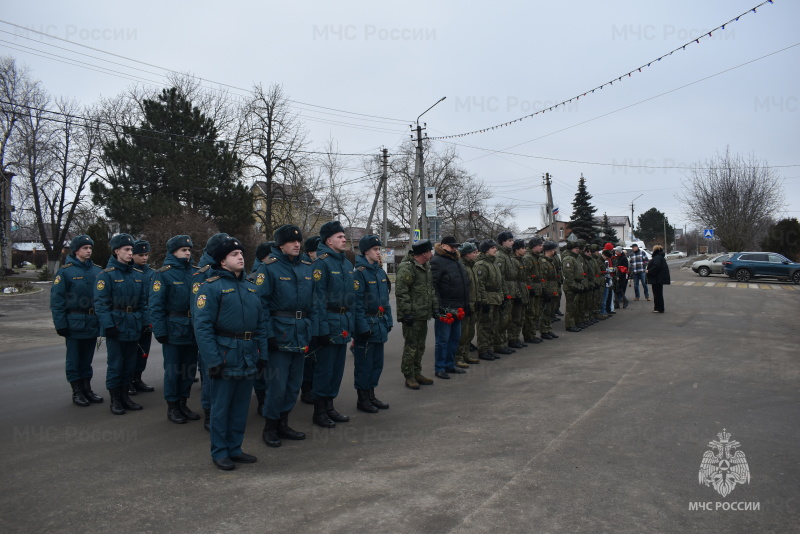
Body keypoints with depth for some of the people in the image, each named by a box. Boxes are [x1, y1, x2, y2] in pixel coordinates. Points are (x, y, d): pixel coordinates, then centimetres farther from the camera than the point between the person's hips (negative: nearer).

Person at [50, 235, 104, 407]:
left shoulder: (97, 270, 6)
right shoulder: (65, 271, -7)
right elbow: (56, 299, -9)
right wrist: (60, 324, -12)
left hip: (93, 322, 4)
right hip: (75, 323, -4)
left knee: (87, 358, 14)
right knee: (74, 359, 7)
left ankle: (87, 389, 24)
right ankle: (77, 392, 17)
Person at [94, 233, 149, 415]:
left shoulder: (139, 275, 9)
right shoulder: (106, 275, -7)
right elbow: (100, 303, -11)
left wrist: (145, 322, 5)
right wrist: (108, 325, -18)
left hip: (134, 326, 5)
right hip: (116, 326, -5)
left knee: (130, 363, 12)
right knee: (115, 364, 1)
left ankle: (125, 396, 25)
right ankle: (115, 399, 14)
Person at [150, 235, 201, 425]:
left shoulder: (195, 272, 6)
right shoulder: (163, 273, -7)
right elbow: (155, 305, -11)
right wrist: (160, 331, -15)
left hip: (193, 329, 5)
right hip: (174, 329, -5)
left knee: (190, 368, 12)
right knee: (173, 369, 5)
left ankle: (183, 403, 27)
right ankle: (172, 407, 19)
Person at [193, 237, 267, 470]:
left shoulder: (250, 286, 11)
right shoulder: (211, 286, -10)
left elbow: (261, 322, 13)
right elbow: (202, 327, -16)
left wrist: (263, 353, 6)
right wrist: (213, 361, -20)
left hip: (248, 358, 6)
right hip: (225, 358, -6)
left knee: (241, 406, 15)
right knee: (221, 407, 6)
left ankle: (235, 448, 29)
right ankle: (220, 452, 21)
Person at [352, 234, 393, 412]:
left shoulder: (380, 271, 11)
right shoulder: (359, 272, -14)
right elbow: (357, 302, -18)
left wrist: (388, 321, 11)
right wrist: (363, 327, -20)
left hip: (380, 325, 8)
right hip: (366, 325, -8)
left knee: (377, 363, 15)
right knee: (364, 364, 3)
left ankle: (371, 395, 28)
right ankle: (362, 399, 16)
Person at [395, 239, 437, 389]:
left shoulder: (427, 267, 14)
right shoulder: (406, 268, -16)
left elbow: (431, 289, 23)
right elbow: (401, 293, -19)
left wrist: (435, 307, 18)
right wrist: (406, 313, -20)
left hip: (424, 315, 9)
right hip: (412, 316, -9)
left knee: (420, 346, 16)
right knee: (411, 346, -1)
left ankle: (417, 373, 28)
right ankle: (409, 377, 9)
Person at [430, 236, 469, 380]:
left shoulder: (457, 262, 17)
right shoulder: (437, 261, -11)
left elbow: (465, 283, 24)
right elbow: (432, 285, -18)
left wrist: (465, 304, 19)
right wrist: (438, 306, -22)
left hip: (457, 309, 9)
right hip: (445, 309, -9)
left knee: (455, 338, 16)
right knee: (443, 339, -1)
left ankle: (450, 364, 28)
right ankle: (439, 368, 9)